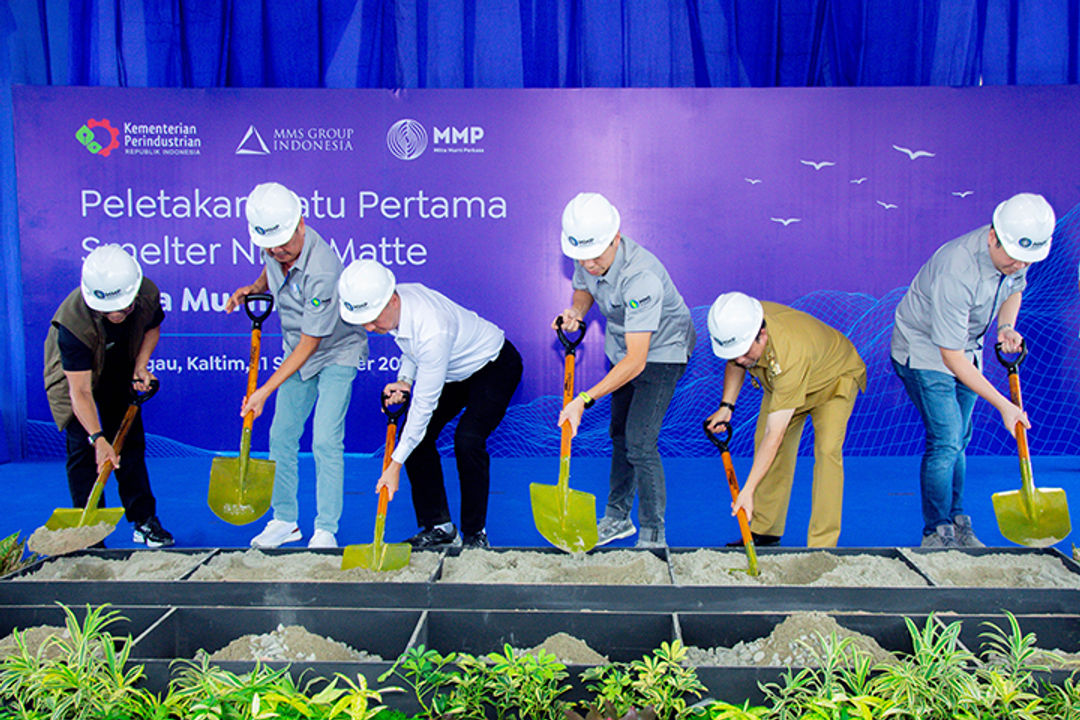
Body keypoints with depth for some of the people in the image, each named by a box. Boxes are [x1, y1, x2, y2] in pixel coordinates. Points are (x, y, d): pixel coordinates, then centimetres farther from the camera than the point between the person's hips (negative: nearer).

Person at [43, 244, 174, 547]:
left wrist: (141, 365, -15)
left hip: (119, 373, 4)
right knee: (82, 448, -8)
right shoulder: (74, 321, -39)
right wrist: (98, 439, -43)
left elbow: (152, 328, -1)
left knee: (131, 441, 5)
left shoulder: (148, 295, -28)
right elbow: (80, 391, -36)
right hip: (74, 374, -4)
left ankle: (144, 521, 14)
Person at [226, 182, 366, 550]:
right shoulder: (275, 250, -11)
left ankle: (325, 531, 2)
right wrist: (254, 287, -6)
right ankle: (284, 520, 22)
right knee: (282, 435, 7)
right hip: (298, 352, 7)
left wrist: (265, 390, -24)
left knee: (326, 441, -11)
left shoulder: (322, 270, -33)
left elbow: (310, 342, -27)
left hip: (336, 353, -7)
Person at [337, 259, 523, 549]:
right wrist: (404, 379, -11)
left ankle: (475, 533, -6)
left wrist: (396, 464, -30)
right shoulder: (392, 305, -15)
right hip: (454, 370, 9)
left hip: (494, 366, -8)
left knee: (467, 440, -25)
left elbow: (424, 404, -34)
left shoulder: (433, 330, -40)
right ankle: (439, 526, 8)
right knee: (414, 435, -3)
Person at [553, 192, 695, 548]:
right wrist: (575, 312, -14)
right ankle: (617, 517, 33)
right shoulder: (588, 260, -16)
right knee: (620, 434, 16)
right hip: (622, 346, 8)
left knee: (640, 443, -13)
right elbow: (583, 290, 10)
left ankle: (653, 535, 4)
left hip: (662, 350, -7)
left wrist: (584, 400, -45)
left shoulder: (642, 277, -39)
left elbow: (636, 361, -40)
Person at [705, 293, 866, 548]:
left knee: (827, 451, -23)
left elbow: (774, 434, -41)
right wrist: (726, 405, -13)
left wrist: (748, 490, -39)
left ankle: (822, 546, -16)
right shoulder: (740, 325, -27)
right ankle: (764, 532, 11)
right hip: (780, 382, 7)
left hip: (835, 378, -6)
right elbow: (735, 363, 0)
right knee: (762, 442, -1)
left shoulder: (790, 354, -46)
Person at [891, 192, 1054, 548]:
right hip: (924, 351, -7)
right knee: (945, 441, -12)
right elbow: (951, 356, -29)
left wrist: (1007, 326, -7)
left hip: (966, 349, 7)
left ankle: (956, 524, 24)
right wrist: (1003, 404, -27)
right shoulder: (956, 271, -35)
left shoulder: (1016, 253, -11)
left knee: (957, 441, 12)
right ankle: (936, 533, 3)